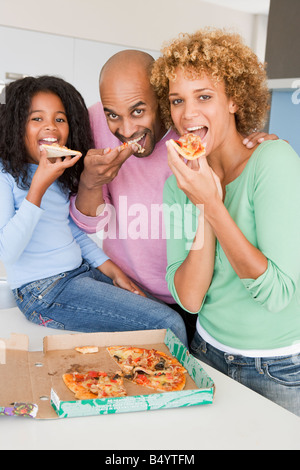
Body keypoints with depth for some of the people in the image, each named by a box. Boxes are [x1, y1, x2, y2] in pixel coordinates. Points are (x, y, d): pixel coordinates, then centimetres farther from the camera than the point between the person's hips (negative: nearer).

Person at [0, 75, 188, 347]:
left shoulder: (62, 174, 14)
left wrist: (114, 272, 9)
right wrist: (38, 187, -23)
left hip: (83, 272, 8)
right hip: (44, 291, -8)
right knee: (169, 326, -16)